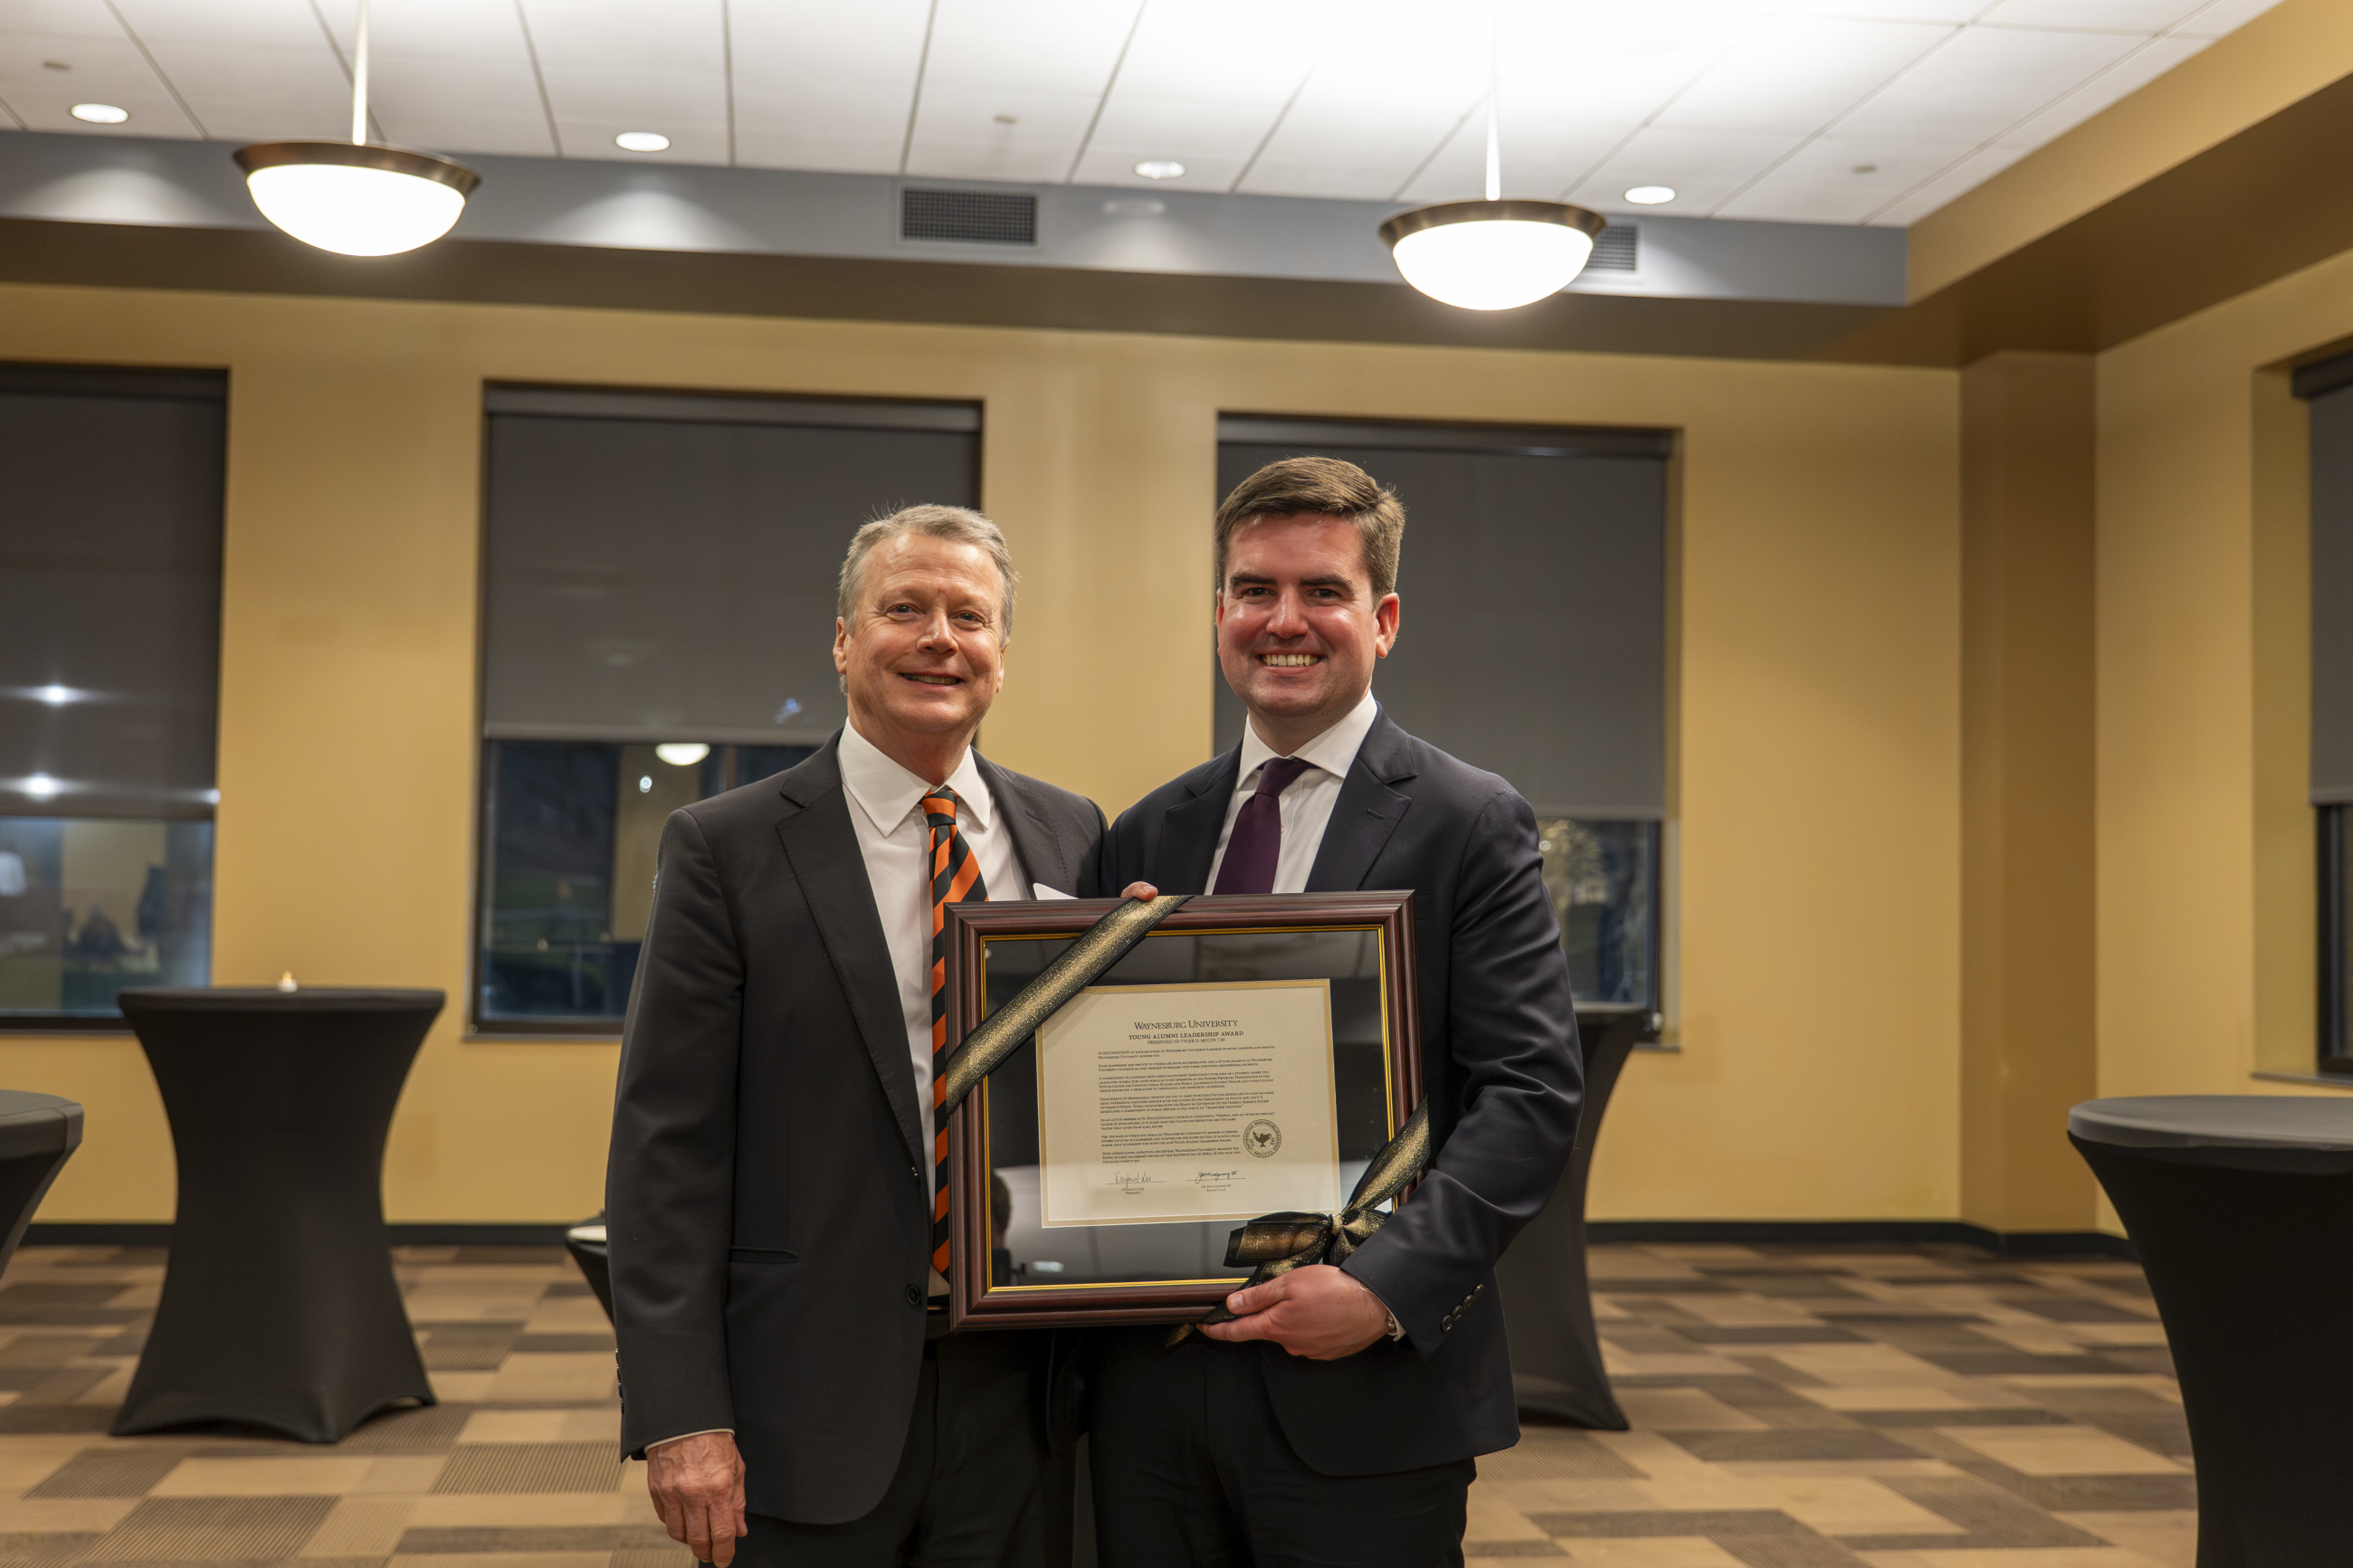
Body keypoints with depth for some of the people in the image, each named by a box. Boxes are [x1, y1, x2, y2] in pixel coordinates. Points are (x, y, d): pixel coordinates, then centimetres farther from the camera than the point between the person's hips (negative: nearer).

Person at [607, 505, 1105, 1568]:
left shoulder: (1074, 838, 6)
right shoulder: (724, 849, -4)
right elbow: (666, 1147, -7)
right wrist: (680, 1417, -12)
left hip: (1020, 1399, 3)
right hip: (810, 1411, -3)